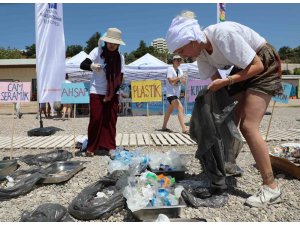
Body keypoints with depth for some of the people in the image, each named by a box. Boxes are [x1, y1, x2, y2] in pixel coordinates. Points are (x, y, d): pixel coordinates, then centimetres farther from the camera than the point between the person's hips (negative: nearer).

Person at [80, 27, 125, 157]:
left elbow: (120, 77, 2)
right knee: (96, 119, -4)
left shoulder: (120, 57, 2)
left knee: (111, 120, 2)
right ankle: (91, 147, 9)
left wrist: (112, 93, -8)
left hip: (113, 93, 3)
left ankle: (109, 146, 11)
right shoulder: (97, 51, -6)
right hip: (97, 92, -3)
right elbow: (82, 65, -14)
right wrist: (92, 66, -36)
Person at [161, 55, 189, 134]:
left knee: (170, 110, 15)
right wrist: (178, 78, -33)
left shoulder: (180, 70, 14)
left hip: (177, 93, 8)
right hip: (171, 93, -8)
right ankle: (184, 129, -25)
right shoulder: (170, 69, -8)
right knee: (180, 108, -21)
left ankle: (164, 127, 26)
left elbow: (184, 82, 8)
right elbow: (170, 80, -20)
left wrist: (183, 80, -14)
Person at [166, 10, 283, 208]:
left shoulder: (224, 34, -30)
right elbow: (215, 81, 0)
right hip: (243, 69, 8)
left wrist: (226, 82, -28)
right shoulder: (201, 53, -6)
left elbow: (258, 66, -23)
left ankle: (271, 188, -9)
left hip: (264, 67, -8)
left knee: (248, 127, -18)